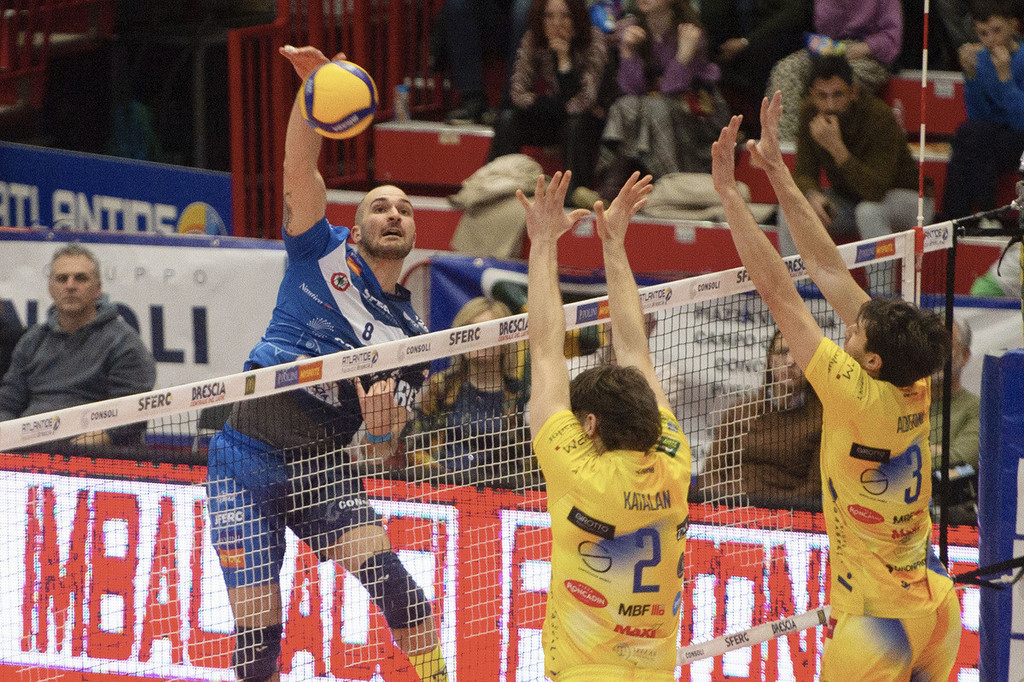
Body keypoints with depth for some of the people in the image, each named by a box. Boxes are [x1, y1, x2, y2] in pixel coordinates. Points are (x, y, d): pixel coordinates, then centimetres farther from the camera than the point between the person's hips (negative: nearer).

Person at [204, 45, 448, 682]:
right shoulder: (323, 252, 6)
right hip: (250, 454, -2)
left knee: (382, 568, -23)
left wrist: (383, 426, -14)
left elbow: (383, 450, 10)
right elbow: (300, 167, -9)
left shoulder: (413, 336, 12)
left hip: (324, 468, 2)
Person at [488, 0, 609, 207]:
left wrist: (564, 58, -31)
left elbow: (583, 100, -26)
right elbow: (518, 91, -9)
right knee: (507, 118, -21)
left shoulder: (594, 40, -18)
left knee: (574, 125, -37)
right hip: (548, 121, 4)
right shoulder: (533, 40, -7)